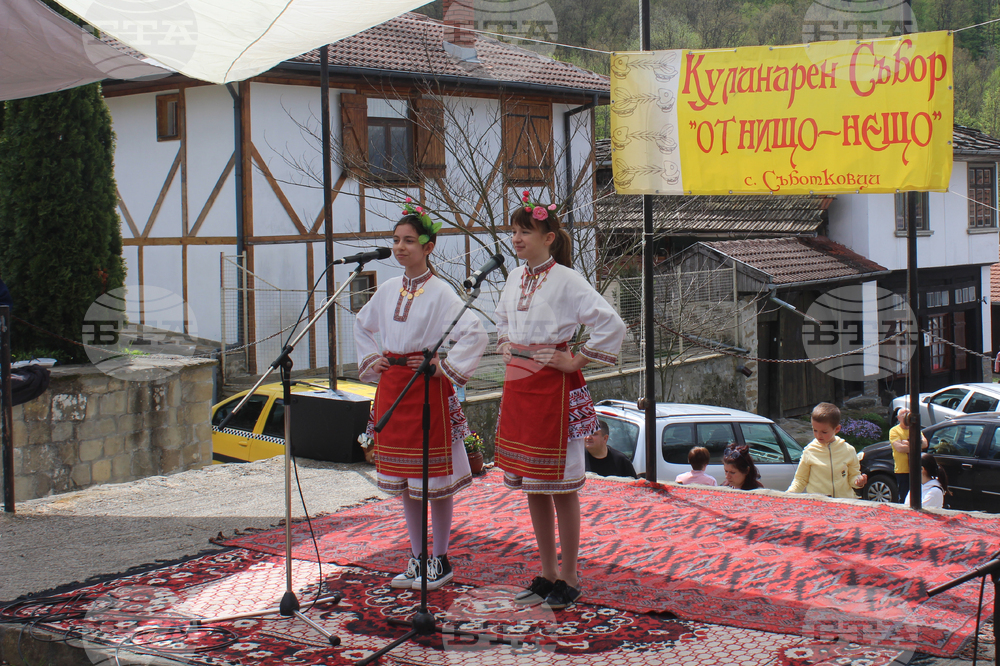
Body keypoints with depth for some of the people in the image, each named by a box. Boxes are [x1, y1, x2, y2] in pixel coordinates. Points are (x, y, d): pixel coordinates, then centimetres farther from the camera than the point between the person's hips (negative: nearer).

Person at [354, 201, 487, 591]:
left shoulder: (440, 292, -11)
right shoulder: (388, 290, 8)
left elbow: (475, 334, -20)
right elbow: (362, 326, 27)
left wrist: (447, 367, -17)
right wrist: (371, 360, 15)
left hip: (429, 387, -7)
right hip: (392, 385, 7)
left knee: (434, 478, 1)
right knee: (403, 479, 11)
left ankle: (440, 561, 13)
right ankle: (417, 559, 22)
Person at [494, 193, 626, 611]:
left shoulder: (565, 279, -12)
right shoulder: (515, 278, 10)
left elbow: (612, 325, -18)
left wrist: (579, 360, -13)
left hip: (554, 388, -7)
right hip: (517, 388, 8)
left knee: (561, 488, 0)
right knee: (531, 486, 12)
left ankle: (568, 580, 11)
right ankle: (548, 574, 23)